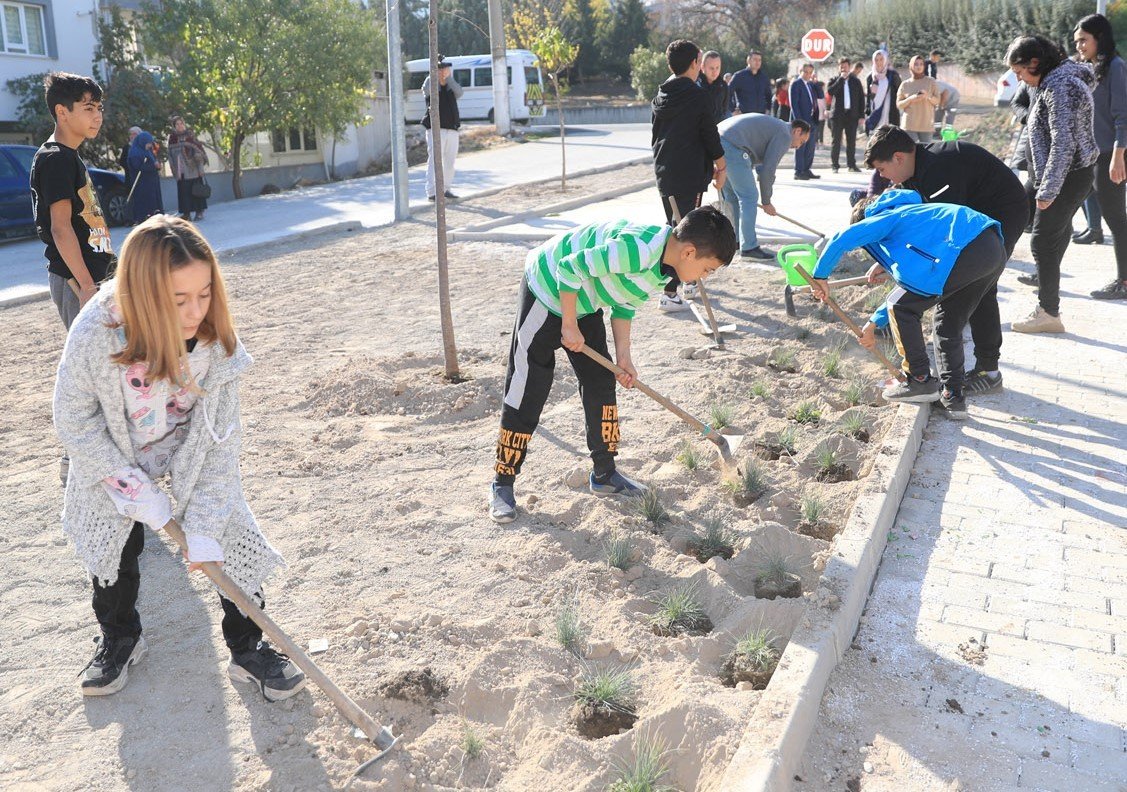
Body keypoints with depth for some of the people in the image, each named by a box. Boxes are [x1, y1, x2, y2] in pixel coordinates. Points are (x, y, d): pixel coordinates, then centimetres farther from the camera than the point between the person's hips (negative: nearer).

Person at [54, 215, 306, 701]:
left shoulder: (216, 337, -30)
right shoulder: (96, 334, -35)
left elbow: (222, 437, -22)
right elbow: (74, 424, -19)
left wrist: (204, 524, -22)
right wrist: (138, 490, -20)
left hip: (191, 447, 0)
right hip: (115, 454, 0)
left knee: (233, 535, -7)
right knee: (113, 542, 9)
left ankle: (248, 651, 11)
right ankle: (120, 639, 38)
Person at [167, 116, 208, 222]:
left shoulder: (190, 135, -2)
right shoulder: (172, 138, 8)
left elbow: (198, 150, -5)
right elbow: (171, 155, 12)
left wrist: (200, 168, -10)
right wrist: (174, 169, 8)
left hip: (192, 169, -3)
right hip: (180, 171, 3)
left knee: (195, 189, -1)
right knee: (183, 191, 2)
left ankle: (199, 211, 7)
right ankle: (186, 213, 6)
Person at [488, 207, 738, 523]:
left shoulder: (663, 265, -3)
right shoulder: (637, 250, -34)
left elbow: (625, 304, 9)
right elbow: (570, 268, -30)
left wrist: (623, 357, 2)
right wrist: (569, 326, -20)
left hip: (584, 304, 9)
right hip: (547, 290, -9)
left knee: (602, 385, 10)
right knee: (526, 394, -5)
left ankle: (604, 475, 24)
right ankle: (502, 485, 7)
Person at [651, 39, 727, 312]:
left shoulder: (661, 95, 10)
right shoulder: (697, 95, -11)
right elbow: (710, 135, -9)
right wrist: (720, 167, 2)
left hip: (664, 172, 8)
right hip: (689, 173, -8)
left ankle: (688, 282, 30)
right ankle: (670, 293, -8)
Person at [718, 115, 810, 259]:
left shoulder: (774, 126, 31)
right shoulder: (785, 135, 1)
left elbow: (761, 166, 35)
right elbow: (768, 170, -4)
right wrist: (766, 202, 6)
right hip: (732, 147, -10)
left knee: (732, 196, 20)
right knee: (749, 197, -3)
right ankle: (749, 247, -1)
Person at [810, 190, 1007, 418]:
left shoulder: (887, 218, 12)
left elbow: (841, 240, -8)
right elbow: (910, 285, 41)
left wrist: (820, 276, 6)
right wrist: (873, 323, 43)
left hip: (967, 252, -9)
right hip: (997, 251, 9)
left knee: (900, 308, 6)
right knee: (949, 324, 23)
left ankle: (921, 381, 13)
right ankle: (952, 397, 23)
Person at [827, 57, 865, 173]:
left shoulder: (855, 81, 12)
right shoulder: (834, 80, 6)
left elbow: (861, 98, 11)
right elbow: (830, 91, -15)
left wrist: (861, 115, 4)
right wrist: (841, 79, -12)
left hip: (852, 115, 2)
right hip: (837, 115, -2)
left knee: (851, 141, 4)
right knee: (836, 141, -1)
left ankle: (852, 164, 9)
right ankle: (834, 165, 4)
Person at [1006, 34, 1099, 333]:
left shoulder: (1059, 88, -21)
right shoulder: (1062, 77, 11)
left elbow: (1063, 145, -26)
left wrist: (1048, 191, -24)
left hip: (1068, 175, -10)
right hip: (1077, 171, 10)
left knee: (1043, 240, -8)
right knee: (1059, 227, 24)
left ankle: (1048, 313, -4)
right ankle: (1047, 276, 42)